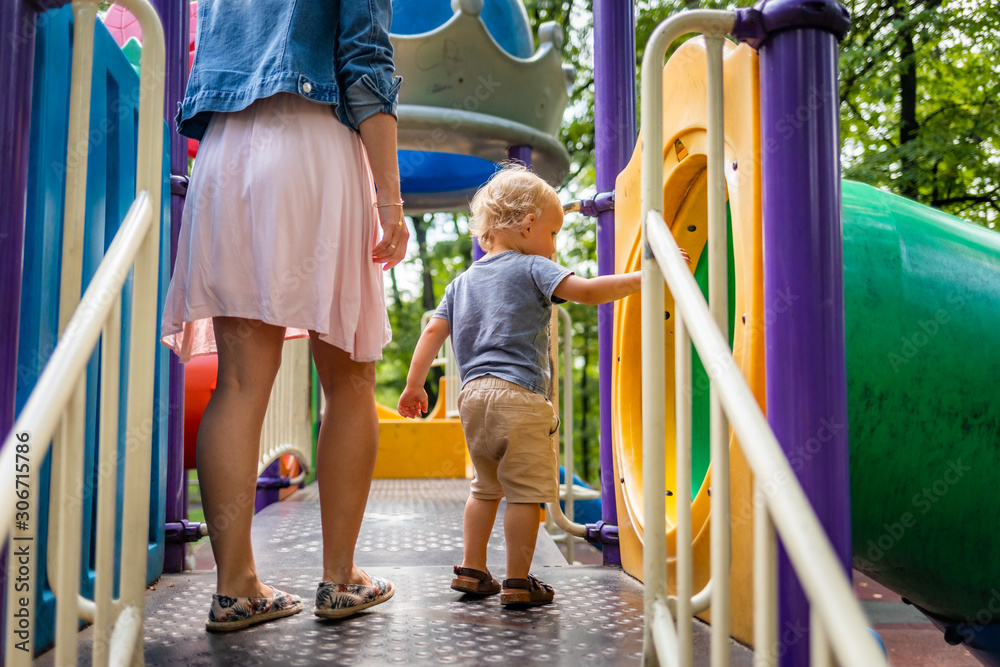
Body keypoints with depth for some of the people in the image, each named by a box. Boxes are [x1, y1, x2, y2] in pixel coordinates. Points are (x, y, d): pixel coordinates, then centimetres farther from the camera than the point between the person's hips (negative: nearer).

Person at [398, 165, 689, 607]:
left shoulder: (462, 281, 18)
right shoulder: (532, 269, -2)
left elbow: (435, 330, 14)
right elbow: (586, 291, -15)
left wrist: (414, 385, 18)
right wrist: (641, 277, -10)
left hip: (472, 395, 8)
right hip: (519, 396, -8)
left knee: (487, 486, 21)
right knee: (525, 492, 0)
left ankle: (471, 571, 25)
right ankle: (518, 583, 5)